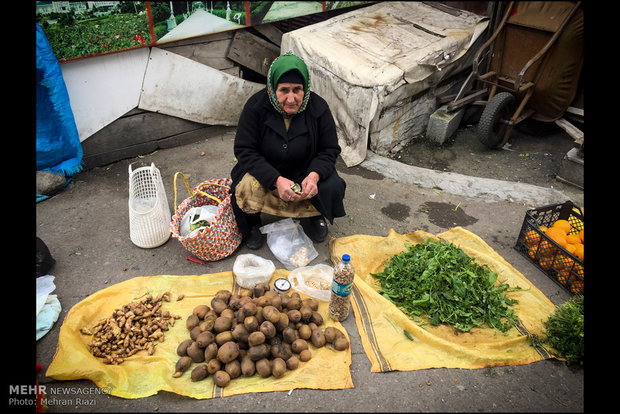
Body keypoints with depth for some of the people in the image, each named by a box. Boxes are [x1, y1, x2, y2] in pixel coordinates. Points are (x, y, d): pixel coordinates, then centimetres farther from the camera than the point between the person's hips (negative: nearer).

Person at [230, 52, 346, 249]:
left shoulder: (318, 108, -15)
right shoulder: (256, 106, -19)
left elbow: (330, 149, -9)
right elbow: (245, 150, -19)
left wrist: (314, 175, -31)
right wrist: (276, 180, -33)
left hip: (305, 172, 1)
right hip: (264, 172, -1)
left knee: (333, 187, -24)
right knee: (244, 189, -30)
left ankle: (313, 216, 11)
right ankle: (251, 226, 5)